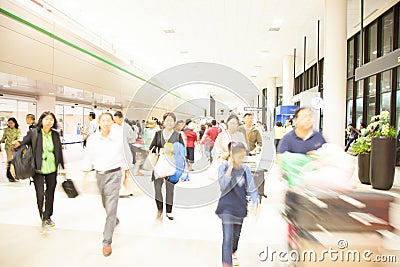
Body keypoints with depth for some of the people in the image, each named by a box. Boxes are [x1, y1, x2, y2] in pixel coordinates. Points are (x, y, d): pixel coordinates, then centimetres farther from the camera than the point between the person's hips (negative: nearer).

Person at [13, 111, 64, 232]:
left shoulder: (55, 134, 2)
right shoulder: (33, 133, -7)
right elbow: (23, 143, -7)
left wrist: (62, 166, 11)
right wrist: (18, 145, -31)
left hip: (52, 169, 3)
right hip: (38, 169, -3)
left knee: (50, 193, 14)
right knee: (40, 194, -5)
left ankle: (48, 217, 33)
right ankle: (43, 219, 13)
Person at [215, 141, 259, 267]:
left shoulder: (245, 169, -1)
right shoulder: (223, 167, -11)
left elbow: (251, 188, -1)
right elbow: (223, 186, -24)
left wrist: (255, 202, -15)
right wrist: (230, 167, -25)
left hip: (240, 207, 5)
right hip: (227, 207, -4)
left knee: (236, 234, 23)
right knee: (228, 237, -13)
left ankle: (232, 253, 52)